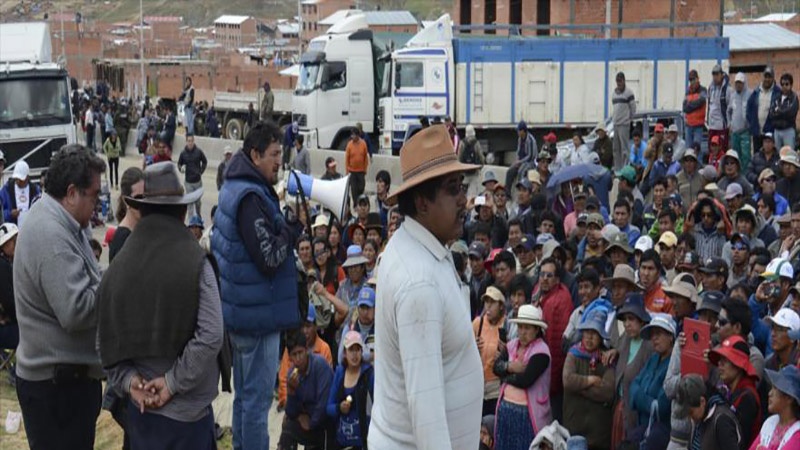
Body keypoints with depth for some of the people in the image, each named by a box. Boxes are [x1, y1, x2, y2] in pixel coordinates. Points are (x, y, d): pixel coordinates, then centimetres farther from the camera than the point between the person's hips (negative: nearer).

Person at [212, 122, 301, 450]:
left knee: (244, 394, 20)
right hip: (259, 315, -10)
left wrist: (283, 223, 5)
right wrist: (291, 229, -11)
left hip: (240, 311, 10)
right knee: (257, 397, -1)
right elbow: (270, 259, -25)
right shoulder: (251, 197, -21)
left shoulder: (234, 188, 10)